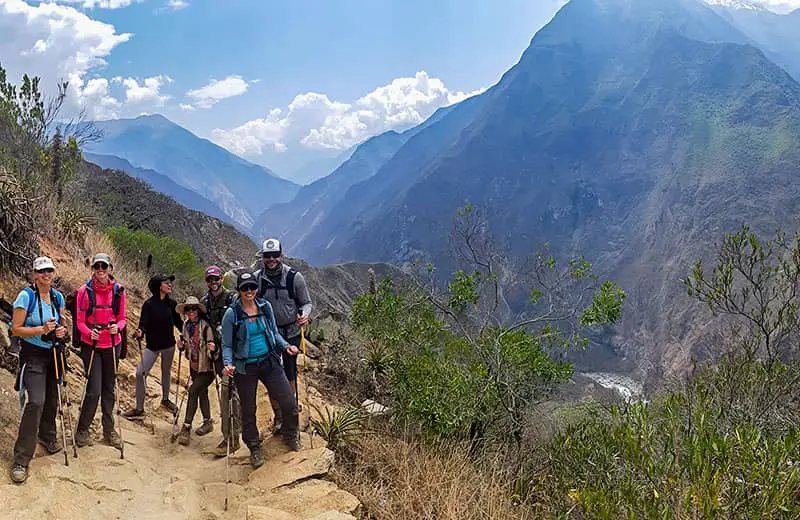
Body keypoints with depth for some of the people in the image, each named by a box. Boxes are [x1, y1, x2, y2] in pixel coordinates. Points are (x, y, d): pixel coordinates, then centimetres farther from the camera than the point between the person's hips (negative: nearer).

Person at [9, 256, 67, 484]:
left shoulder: (58, 297, 6)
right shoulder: (26, 296, -11)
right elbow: (16, 329, -12)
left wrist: (61, 330, -4)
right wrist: (41, 330, -24)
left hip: (52, 353, 6)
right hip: (33, 356, -6)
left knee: (52, 399, 12)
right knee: (35, 402, -17)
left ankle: (47, 435, 40)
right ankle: (21, 460, -10)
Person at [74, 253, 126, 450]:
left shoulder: (118, 291, 0)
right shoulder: (85, 291, -7)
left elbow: (122, 318, 5)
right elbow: (79, 321, -4)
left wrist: (117, 327, -17)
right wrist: (89, 332, -24)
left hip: (112, 345, 3)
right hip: (91, 345, -3)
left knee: (109, 389, 11)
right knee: (94, 390, -6)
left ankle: (109, 430, 24)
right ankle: (82, 429, 14)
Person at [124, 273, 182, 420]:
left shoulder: (172, 303, 0)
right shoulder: (149, 304, -10)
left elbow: (178, 322, 8)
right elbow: (144, 322, -16)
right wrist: (140, 332, -37)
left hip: (169, 344, 3)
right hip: (152, 345, -3)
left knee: (166, 371, 17)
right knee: (140, 373, -11)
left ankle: (165, 399, 40)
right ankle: (139, 409, -2)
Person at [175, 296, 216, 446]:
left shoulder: (205, 326, -18)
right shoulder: (186, 325, 2)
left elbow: (212, 354, -15)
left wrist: (212, 349, -37)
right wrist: (182, 346, -3)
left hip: (206, 367, -7)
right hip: (194, 366, 7)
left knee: (193, 391, -17)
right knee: (202, 393, 18)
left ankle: (186, 428, -11)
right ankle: (208, 422, 35)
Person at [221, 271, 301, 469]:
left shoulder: (265, 306, 1)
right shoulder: (231, 314, -9)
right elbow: (227, 345, -4)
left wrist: (286, 346, -5)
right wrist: (228, 364, -21)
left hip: (269, 362, 3)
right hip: (245, 367, -2)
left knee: (289, 403, -1)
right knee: (248, 410, 9)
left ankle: (290, 435, 27)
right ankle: (254, 449, 31)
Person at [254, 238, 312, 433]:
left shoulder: (294, 277, -10)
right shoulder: (256, 278, -4)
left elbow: (306, 302, -2)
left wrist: (304, 314, -24)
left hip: (291, 333, -2)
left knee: (290, 375, 6)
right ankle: (278, 417, 22)